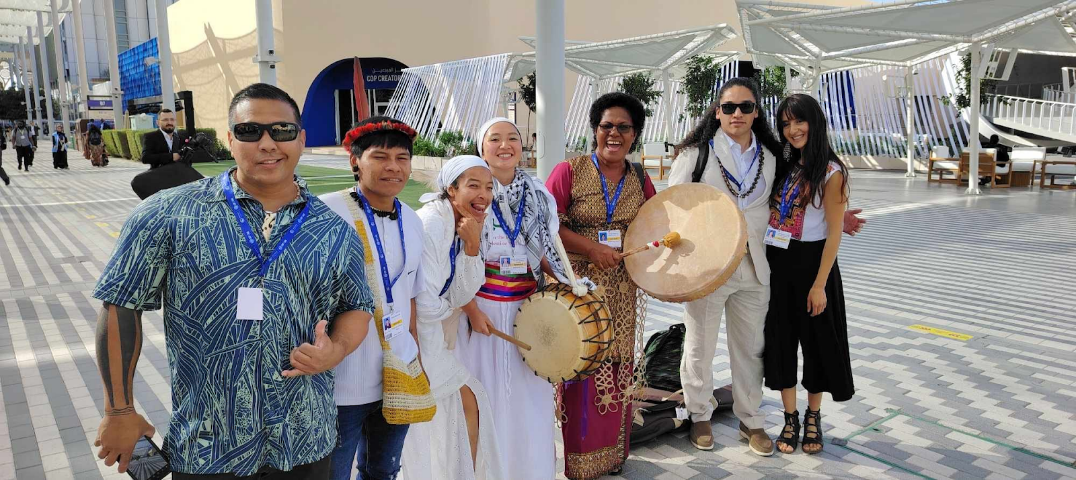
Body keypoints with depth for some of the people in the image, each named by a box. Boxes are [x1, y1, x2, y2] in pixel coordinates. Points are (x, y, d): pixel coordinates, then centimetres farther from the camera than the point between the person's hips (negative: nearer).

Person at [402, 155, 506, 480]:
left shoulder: (465, 225, 3)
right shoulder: (430, 225, -22)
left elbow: (461, 297, -4)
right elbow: (423, 303, -27)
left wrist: (472, 245, -16)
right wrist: (450, 311, -5)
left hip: (434, 335, 8)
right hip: (413, 336, -8)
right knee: (467, 403, 0)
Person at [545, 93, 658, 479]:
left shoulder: (639, 178, 8)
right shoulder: (569, 171, -5)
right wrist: (594, 248, -19)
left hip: (622, 291, 4)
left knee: (618, 368, 11)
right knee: (583, 369, -2)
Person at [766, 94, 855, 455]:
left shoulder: (831, 172, -10)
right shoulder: (783, 166, 7)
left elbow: (833, 233, -12)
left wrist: (819, 284, -15)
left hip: (811, 263, -5)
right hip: (776, 263, 5)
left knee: (816, 341, 8)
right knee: (781, 339, 9)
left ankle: (813, 417, 26)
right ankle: (790, 418, 22)